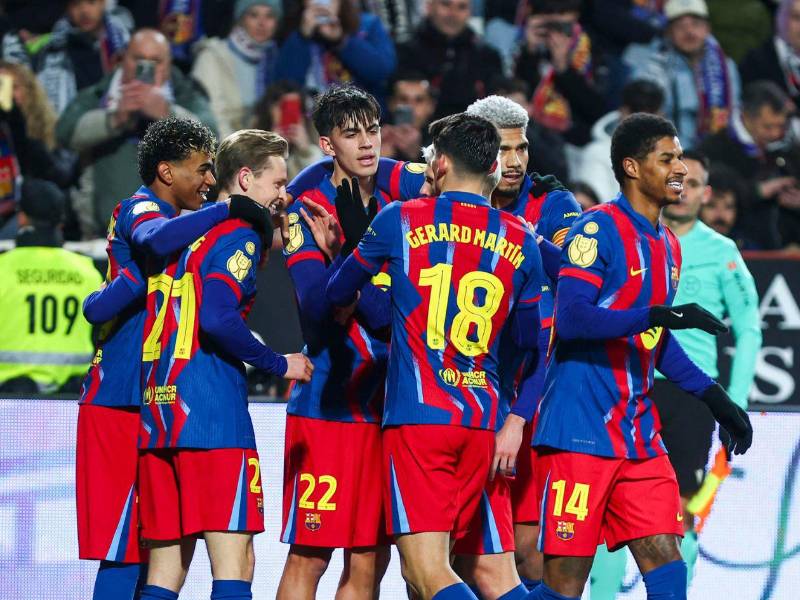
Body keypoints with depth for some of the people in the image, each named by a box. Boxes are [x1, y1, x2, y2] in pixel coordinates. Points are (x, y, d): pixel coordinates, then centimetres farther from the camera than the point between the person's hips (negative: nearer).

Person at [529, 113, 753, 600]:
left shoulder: (667, 246, 17)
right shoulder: (599, 230, -10)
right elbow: (571, 319, -21)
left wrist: (712, 396, 22)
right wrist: (656, 315, -28)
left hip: (639, 433, 8)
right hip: (580, 430, -8)